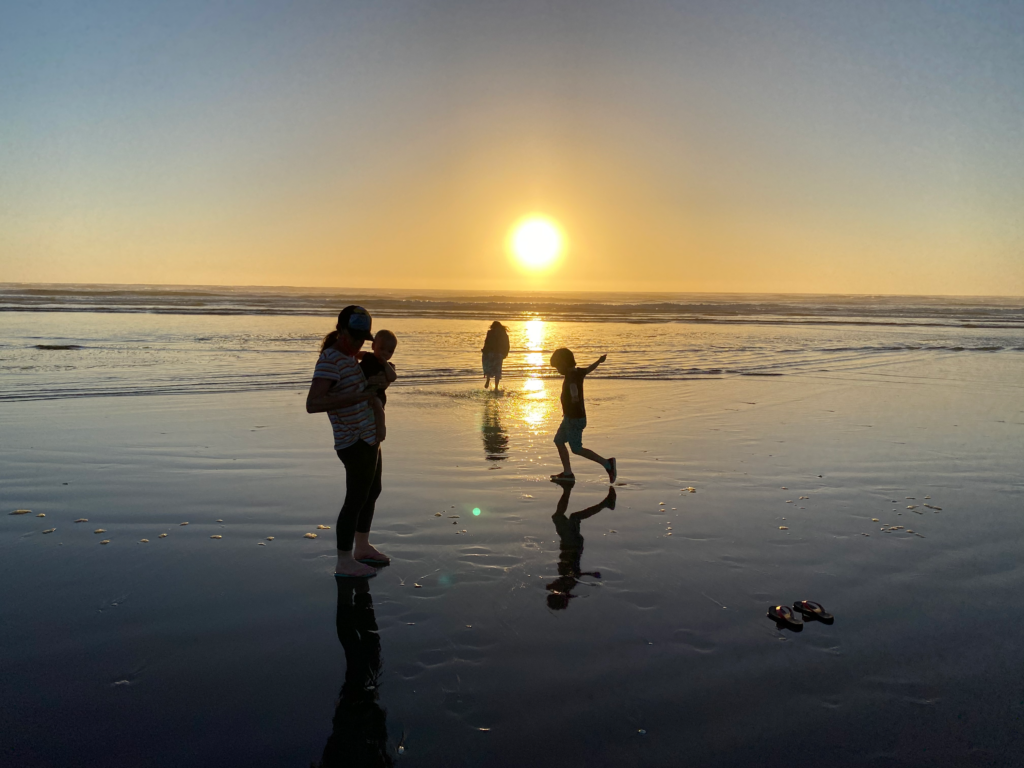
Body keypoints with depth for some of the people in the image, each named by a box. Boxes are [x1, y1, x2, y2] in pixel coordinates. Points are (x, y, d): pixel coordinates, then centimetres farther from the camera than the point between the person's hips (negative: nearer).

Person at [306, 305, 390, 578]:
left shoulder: (346, 357, 10)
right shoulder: (329, 360, -20)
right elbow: (312, 405, -30)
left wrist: (373, 382, -1)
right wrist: (355, 397, -37)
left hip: (368, 438, 10)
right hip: (356, 444, -10)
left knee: (372, 492, 21)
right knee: (356, 500, 2)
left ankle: (362, 548, 38)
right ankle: (344, 563, 16)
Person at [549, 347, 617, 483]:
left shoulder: (571, 376, -22)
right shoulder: (579, 372, 6)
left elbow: (573, 385, -47)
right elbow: (589, 369, 27)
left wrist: (574, 395, -69)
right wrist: (599, 361, 48)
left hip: (575, 419, -10)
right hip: (570, 418, 10)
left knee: (577, 449, -5)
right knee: (559, 441, 14)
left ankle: (607, 464, -1)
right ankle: (567, 473, 16)